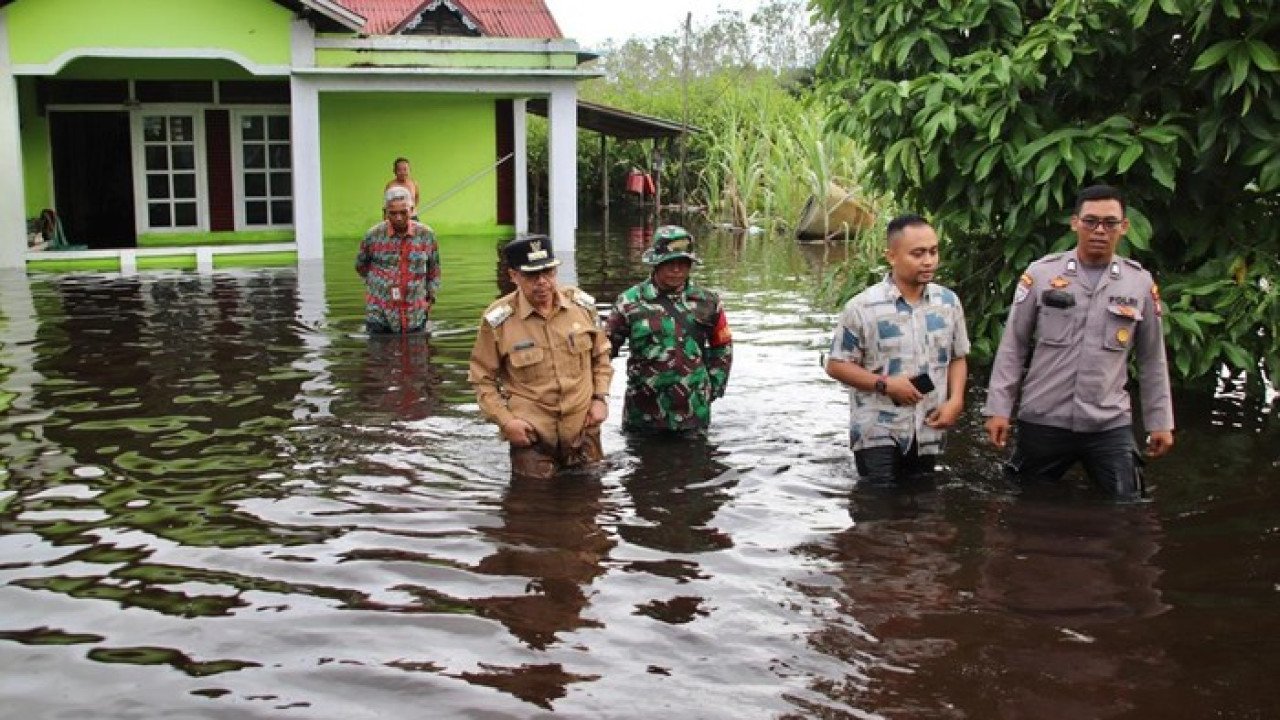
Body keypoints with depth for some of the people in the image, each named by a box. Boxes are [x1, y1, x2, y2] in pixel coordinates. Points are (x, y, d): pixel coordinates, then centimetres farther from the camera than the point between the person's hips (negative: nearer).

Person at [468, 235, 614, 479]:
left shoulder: (582, 304, -2)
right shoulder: (497, 319, -12)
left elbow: (601, 355, 12)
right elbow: (482, 378, -3)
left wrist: (601, 397, 1)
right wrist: (505, 420, -11)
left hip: (584, 427, 3)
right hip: (530, 432, -3)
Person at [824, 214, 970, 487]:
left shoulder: (948, 301, 1)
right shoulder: (862, 307, -13)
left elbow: (958, 358, 12)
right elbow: (836, 365, -7)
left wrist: (955, 401, -6)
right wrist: (884, 384, -18)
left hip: (927, 432, 4)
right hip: (878, 434, -4)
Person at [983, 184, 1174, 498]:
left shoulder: (1141, 283, 2)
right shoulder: (1041, 273, -3)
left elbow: (1152, 359, 9)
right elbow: (1012, 347, 0)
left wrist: (1160, 421, 8)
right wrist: (998, 408, -4)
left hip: (1110, 425, 1)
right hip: (1042, 421, -1)